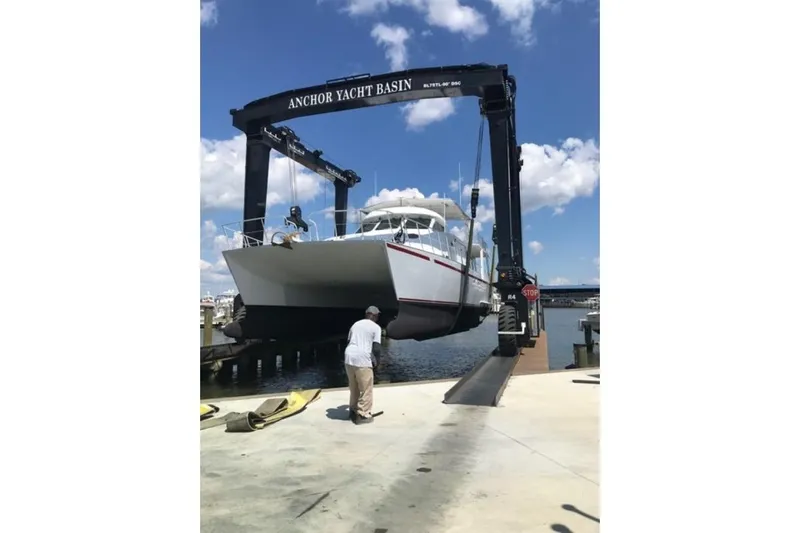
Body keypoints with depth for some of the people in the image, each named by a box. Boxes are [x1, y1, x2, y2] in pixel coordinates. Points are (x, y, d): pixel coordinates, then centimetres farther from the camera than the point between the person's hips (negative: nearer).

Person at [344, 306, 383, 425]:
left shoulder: (355, 324, 21)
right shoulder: (375, 327, 1)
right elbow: (376, 348, -6)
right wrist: (375, 361, 10)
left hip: (349, 358, 7)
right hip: (362, 360, -7)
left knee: (354, 388, 19)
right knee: (365, 389, 5)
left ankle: (353, 411, 28)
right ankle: (363, 415, 9)